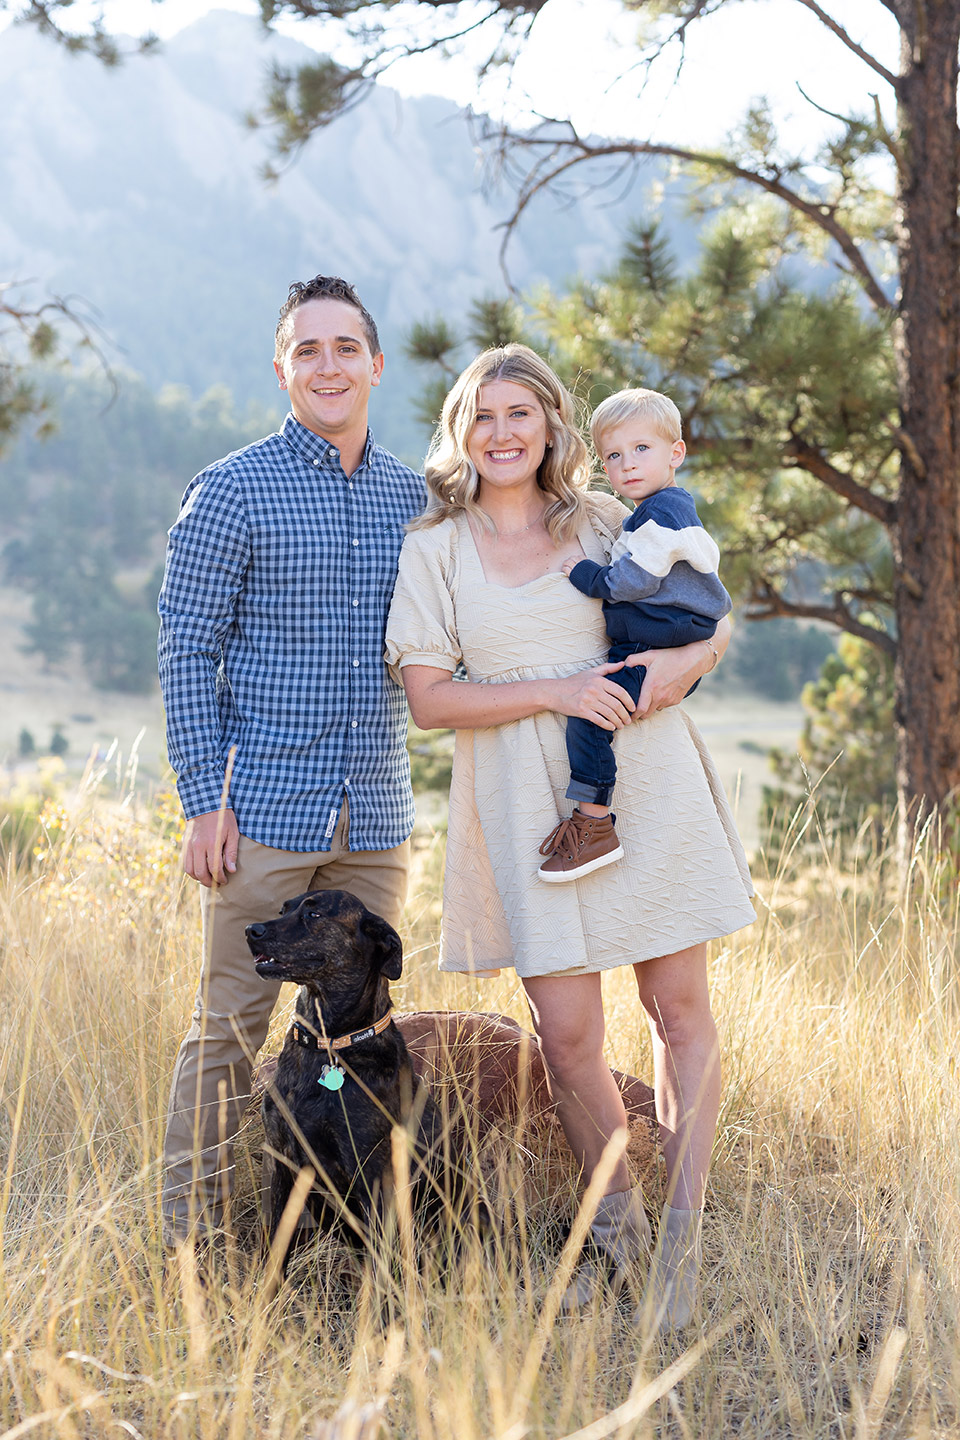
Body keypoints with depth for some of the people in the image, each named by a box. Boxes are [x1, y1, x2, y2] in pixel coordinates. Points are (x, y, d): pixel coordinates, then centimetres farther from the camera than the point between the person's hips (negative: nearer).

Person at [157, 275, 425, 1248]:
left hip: (376, 817, 5)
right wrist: (205, 800, -11)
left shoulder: (411, 496, 11)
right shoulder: (232, 492, -4)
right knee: (231, 1023, 1)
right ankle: (193, 1234, 12)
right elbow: (186, 654, -5)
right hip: (265, 811, -5)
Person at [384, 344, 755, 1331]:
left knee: (679, 1008, 0)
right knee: (565, 1033, -3)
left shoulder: (609, 524, 10)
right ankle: (613, 1223, 20)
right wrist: (558, 691, -12)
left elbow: (715, 623, 16)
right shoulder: (436, 548, 6)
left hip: (647, 782, 1)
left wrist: (679, 667, -8)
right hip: (529, 802, -1)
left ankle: (680, 1238, 9)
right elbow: (428, 698, -1)